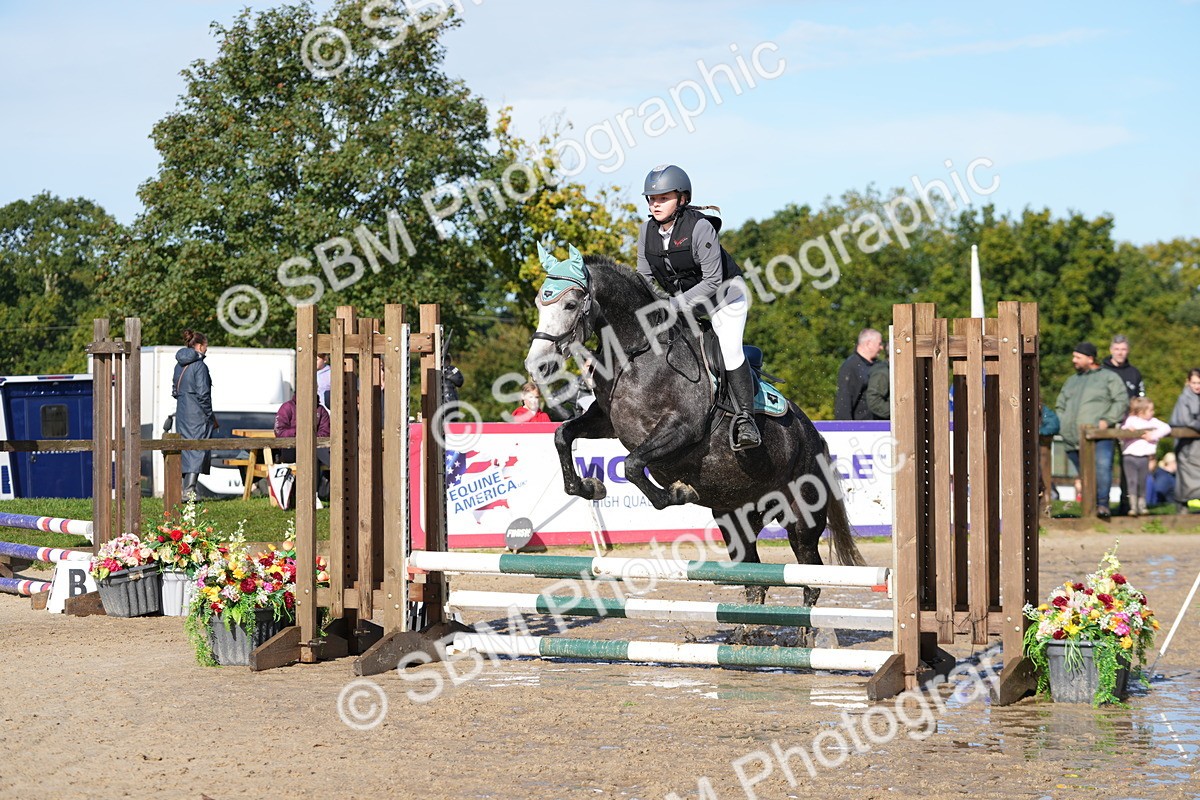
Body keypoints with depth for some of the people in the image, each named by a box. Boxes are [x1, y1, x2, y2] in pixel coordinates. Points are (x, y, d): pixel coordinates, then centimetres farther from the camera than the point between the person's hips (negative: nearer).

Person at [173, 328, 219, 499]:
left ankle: (189, 488, 15)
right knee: (197, 449, -5)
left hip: (182, 413, 7)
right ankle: (189, 489, -11)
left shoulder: (179, 365, 10)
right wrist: (211, 416, -8)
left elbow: (175, 391, 15)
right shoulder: (199, 365, -13)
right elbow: (203, 394, -16)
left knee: (186, 449, 12)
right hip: (197, 414, -7)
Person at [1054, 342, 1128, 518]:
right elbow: (1060, 406, 30)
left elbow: (1122, 401, 0)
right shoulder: (1071, 381, 26)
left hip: (1099, 437, -6)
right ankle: (1090, 506, 12)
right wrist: (1062, 424, 11)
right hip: (1073, 440, 6)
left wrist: (1107, 420, -11)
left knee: (1103, 466, -26)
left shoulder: (1108, 377, 9)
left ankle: (1102, 504, -30)